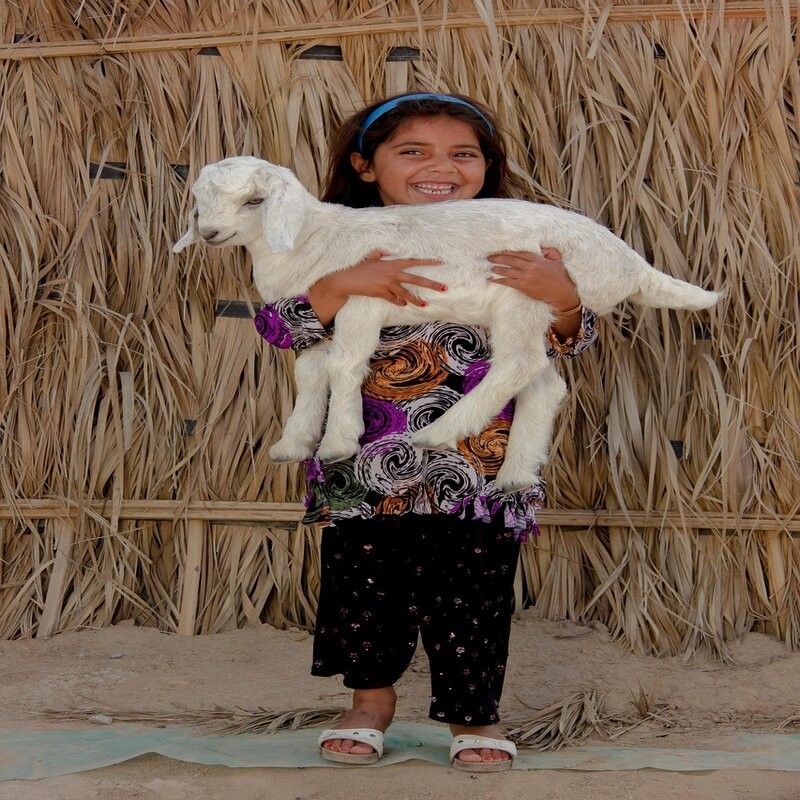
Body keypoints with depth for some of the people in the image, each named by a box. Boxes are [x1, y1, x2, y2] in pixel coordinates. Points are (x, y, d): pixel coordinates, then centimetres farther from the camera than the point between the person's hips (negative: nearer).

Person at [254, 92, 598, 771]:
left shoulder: (512, 245, 0)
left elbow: (567, 341, 0)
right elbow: (279, 326, -11)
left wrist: (563, 298, -23)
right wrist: (344, 284, -28)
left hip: (477, 464, -1)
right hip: (365, 463, 1)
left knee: (470, 593, 5)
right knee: (362, 582, 12)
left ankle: (475, 712, 26)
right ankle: (372, 698, 35)